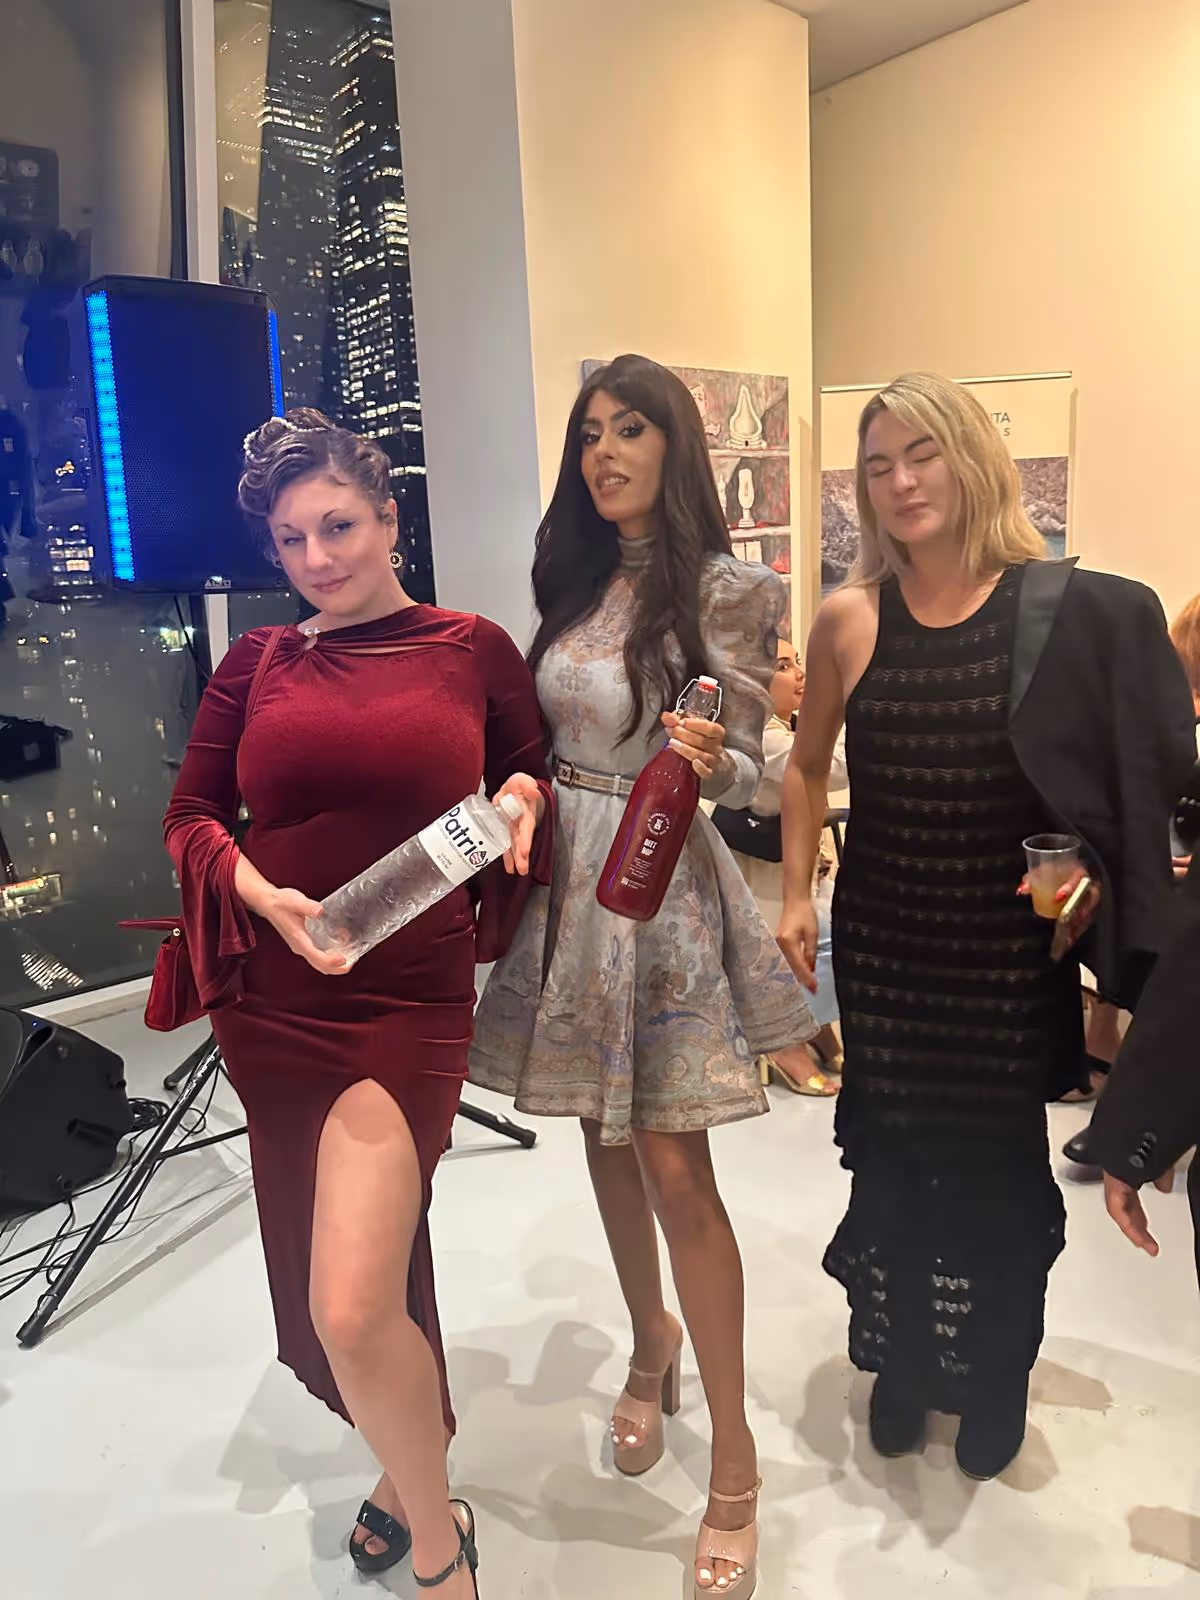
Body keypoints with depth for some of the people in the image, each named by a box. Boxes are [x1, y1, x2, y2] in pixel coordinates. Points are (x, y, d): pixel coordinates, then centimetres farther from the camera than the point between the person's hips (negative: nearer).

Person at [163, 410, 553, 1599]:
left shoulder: (473, 650, 1)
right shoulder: (258, 663, 5)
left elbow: (531, 777, 13)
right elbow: (190, 814, 8)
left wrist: (522, 799, -9)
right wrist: (256, 893, -11)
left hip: (411, 1000, -3)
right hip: (270, 1001, 4)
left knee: (353, 1311, -14)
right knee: (330, 1290, 19)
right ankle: (407, 1467, 49)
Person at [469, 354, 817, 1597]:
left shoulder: (728, 590, -9)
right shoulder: (575, 582, 9)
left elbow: (745, 770, -9)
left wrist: (709, 762, -30)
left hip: (662, 883, -6)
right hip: (568, 875, 6)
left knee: (673, 1167, -3)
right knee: (603, 1136, 17)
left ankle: (733, 1457, 15)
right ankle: (651, 1338, 43)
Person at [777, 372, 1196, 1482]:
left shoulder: (1070, 611, -9)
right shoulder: (850, 619, -3)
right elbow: (808, 766, 9)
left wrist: (1079, 882, -14)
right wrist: (796, 897, 4)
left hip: (1010, 942, -1)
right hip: (882, 936, 2)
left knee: (999, 1160, 12)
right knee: (892, 1152, 13)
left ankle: (994, 1380, 39)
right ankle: (901, 1363, 39)